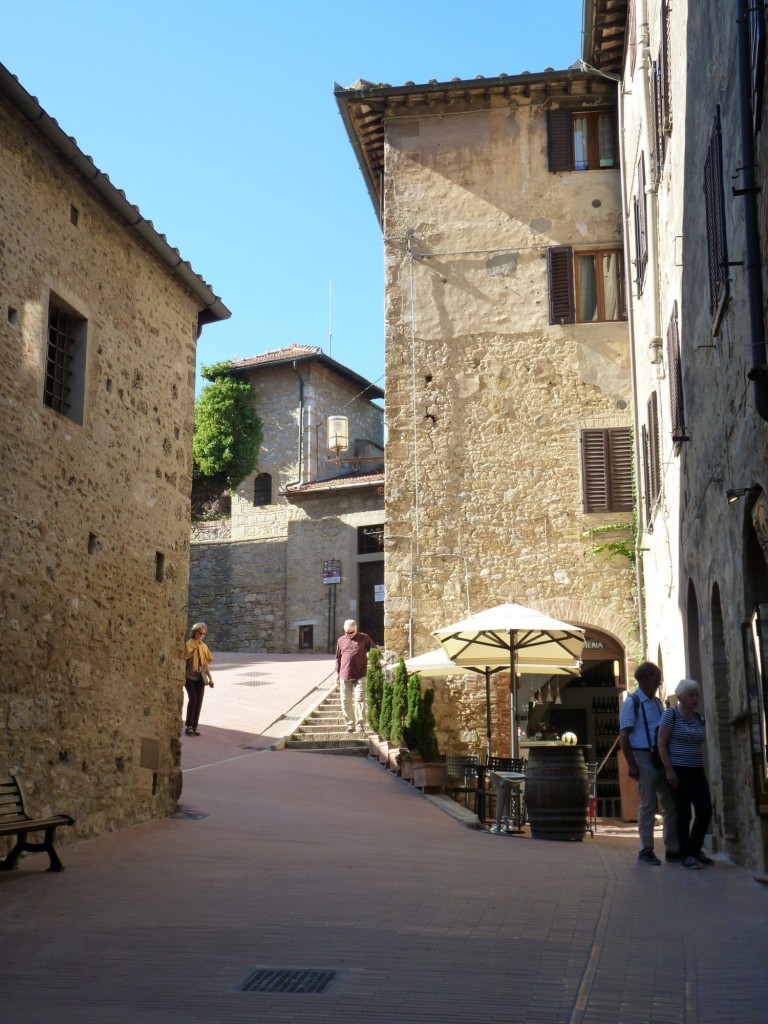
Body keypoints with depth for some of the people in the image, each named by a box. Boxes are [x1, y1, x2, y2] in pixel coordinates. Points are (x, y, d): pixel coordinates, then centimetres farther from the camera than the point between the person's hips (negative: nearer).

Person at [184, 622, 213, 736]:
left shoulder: (204, 646, 10)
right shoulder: (188, 645, -5)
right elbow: (184, 661, -7)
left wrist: (210, 677, 11)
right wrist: (183, 677, -14)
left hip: (200, 677, 5)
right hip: (190, 677, -5)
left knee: (199, 701, 2)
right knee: (193, 699, -14)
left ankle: (195, 726, 9)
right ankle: (188, 726, -4)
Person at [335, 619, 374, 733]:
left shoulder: (364, 638, 4)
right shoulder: (341, 640, 11)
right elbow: (338, 658, 16)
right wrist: (337, 673, 13)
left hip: (360, 676, -3)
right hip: (345, 676, 3)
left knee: (359, 699, -9)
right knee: (346, 701, 5)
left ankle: (360, 725, -8)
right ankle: (350, 725, 15)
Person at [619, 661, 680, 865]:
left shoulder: (657, 702, 16)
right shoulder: (632, 703, -5)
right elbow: (624, 736, -9)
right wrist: (631, 764, -16)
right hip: (643, 758, -7)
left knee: (671, 803, 6)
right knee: (648, 805, -3)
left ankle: (673, 849, 14)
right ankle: (646, 851, 6)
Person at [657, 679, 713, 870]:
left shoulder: (698, 718, 11)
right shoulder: (670, 714, -7)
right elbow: (661, 743, -11)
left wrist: (702, 768, 11)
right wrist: (669, 770, -16)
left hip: (697, 771, 6)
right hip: (678, 771, -6)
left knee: (705, 811, 1)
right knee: (684, 813, -4)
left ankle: (695, 850, 19)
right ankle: (686, 855, 6)